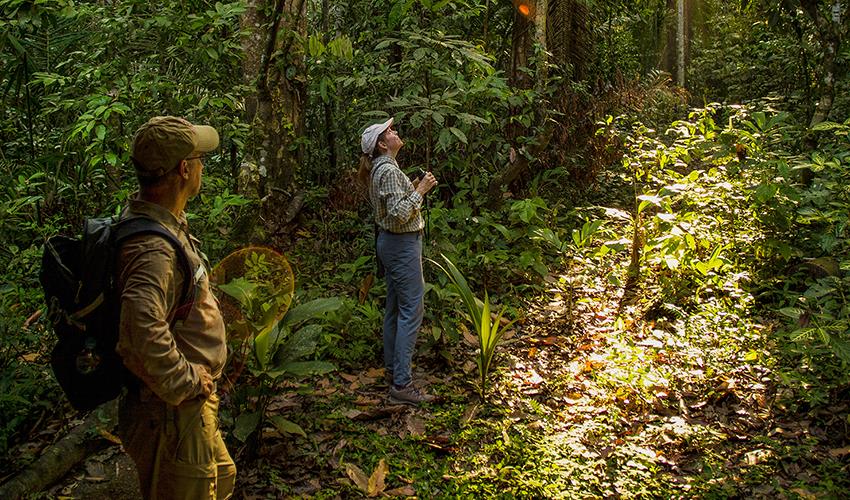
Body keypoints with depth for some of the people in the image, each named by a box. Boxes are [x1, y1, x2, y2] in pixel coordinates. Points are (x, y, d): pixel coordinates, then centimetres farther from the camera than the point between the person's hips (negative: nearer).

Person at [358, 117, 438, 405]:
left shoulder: (379, 168, 12)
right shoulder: (389, 170, -19)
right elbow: (399, 213, -25)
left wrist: (415, 189, 12)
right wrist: (420, 191, -16)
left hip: (390, 241, 11)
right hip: (402, 244, -11)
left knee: (395, 307, 16)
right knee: (411, 310, -9)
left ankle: (392, 367, 27)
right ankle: (401, 384, -8)